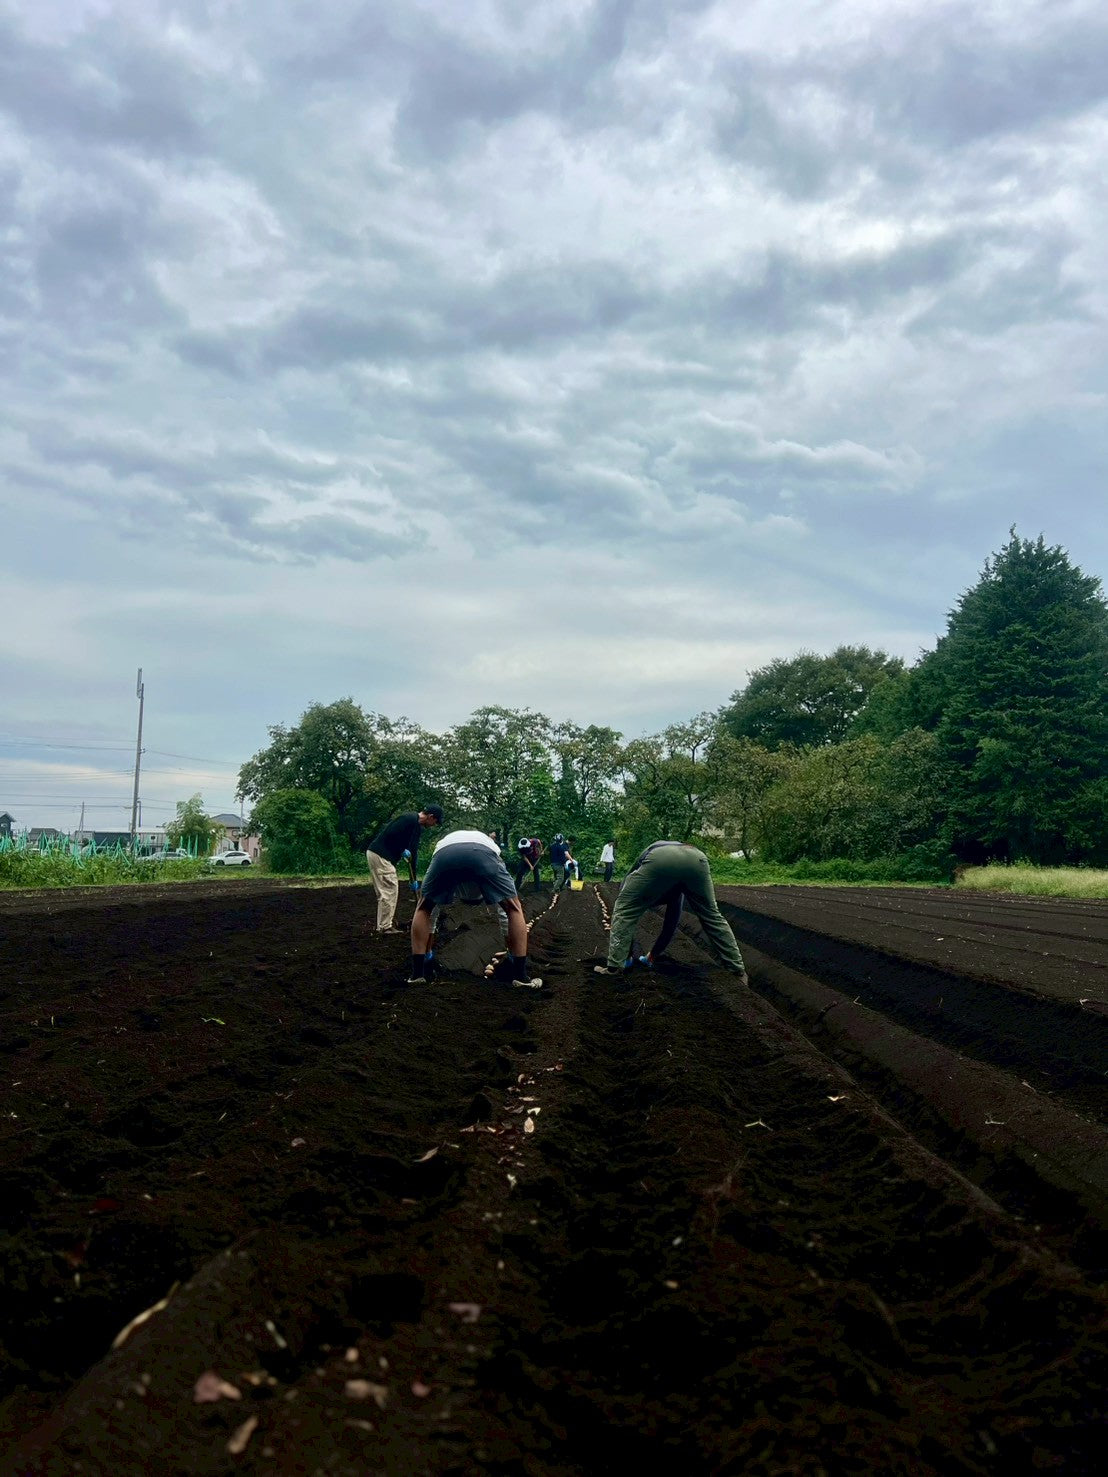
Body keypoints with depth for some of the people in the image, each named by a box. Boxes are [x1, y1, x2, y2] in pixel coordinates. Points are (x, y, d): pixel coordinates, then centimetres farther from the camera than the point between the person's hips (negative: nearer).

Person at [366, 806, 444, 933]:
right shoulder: (410, 819, -15)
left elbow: (413, 852, 17)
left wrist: (414, 879, 16)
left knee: (387, 891, 12)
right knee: (389, 890, -7)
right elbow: (389, 834, -22)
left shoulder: (417, 825, 15)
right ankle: (385, 927, -3)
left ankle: (384, 926, 16)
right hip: (380, 855, -10)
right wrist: (402, 850, -11)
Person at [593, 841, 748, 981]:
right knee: (712, 917, 24)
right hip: (696, 858, 3)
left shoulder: (633, 878, 44)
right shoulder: (673, 891, 48)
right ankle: (739, 971, 26)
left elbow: (625, 914, 43)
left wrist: (627, 956, 51)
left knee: (624, 912, 17)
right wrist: (653, 955, 58)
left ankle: (614, 968, 11)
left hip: (660, 859, -3)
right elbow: (671, 924, 50)